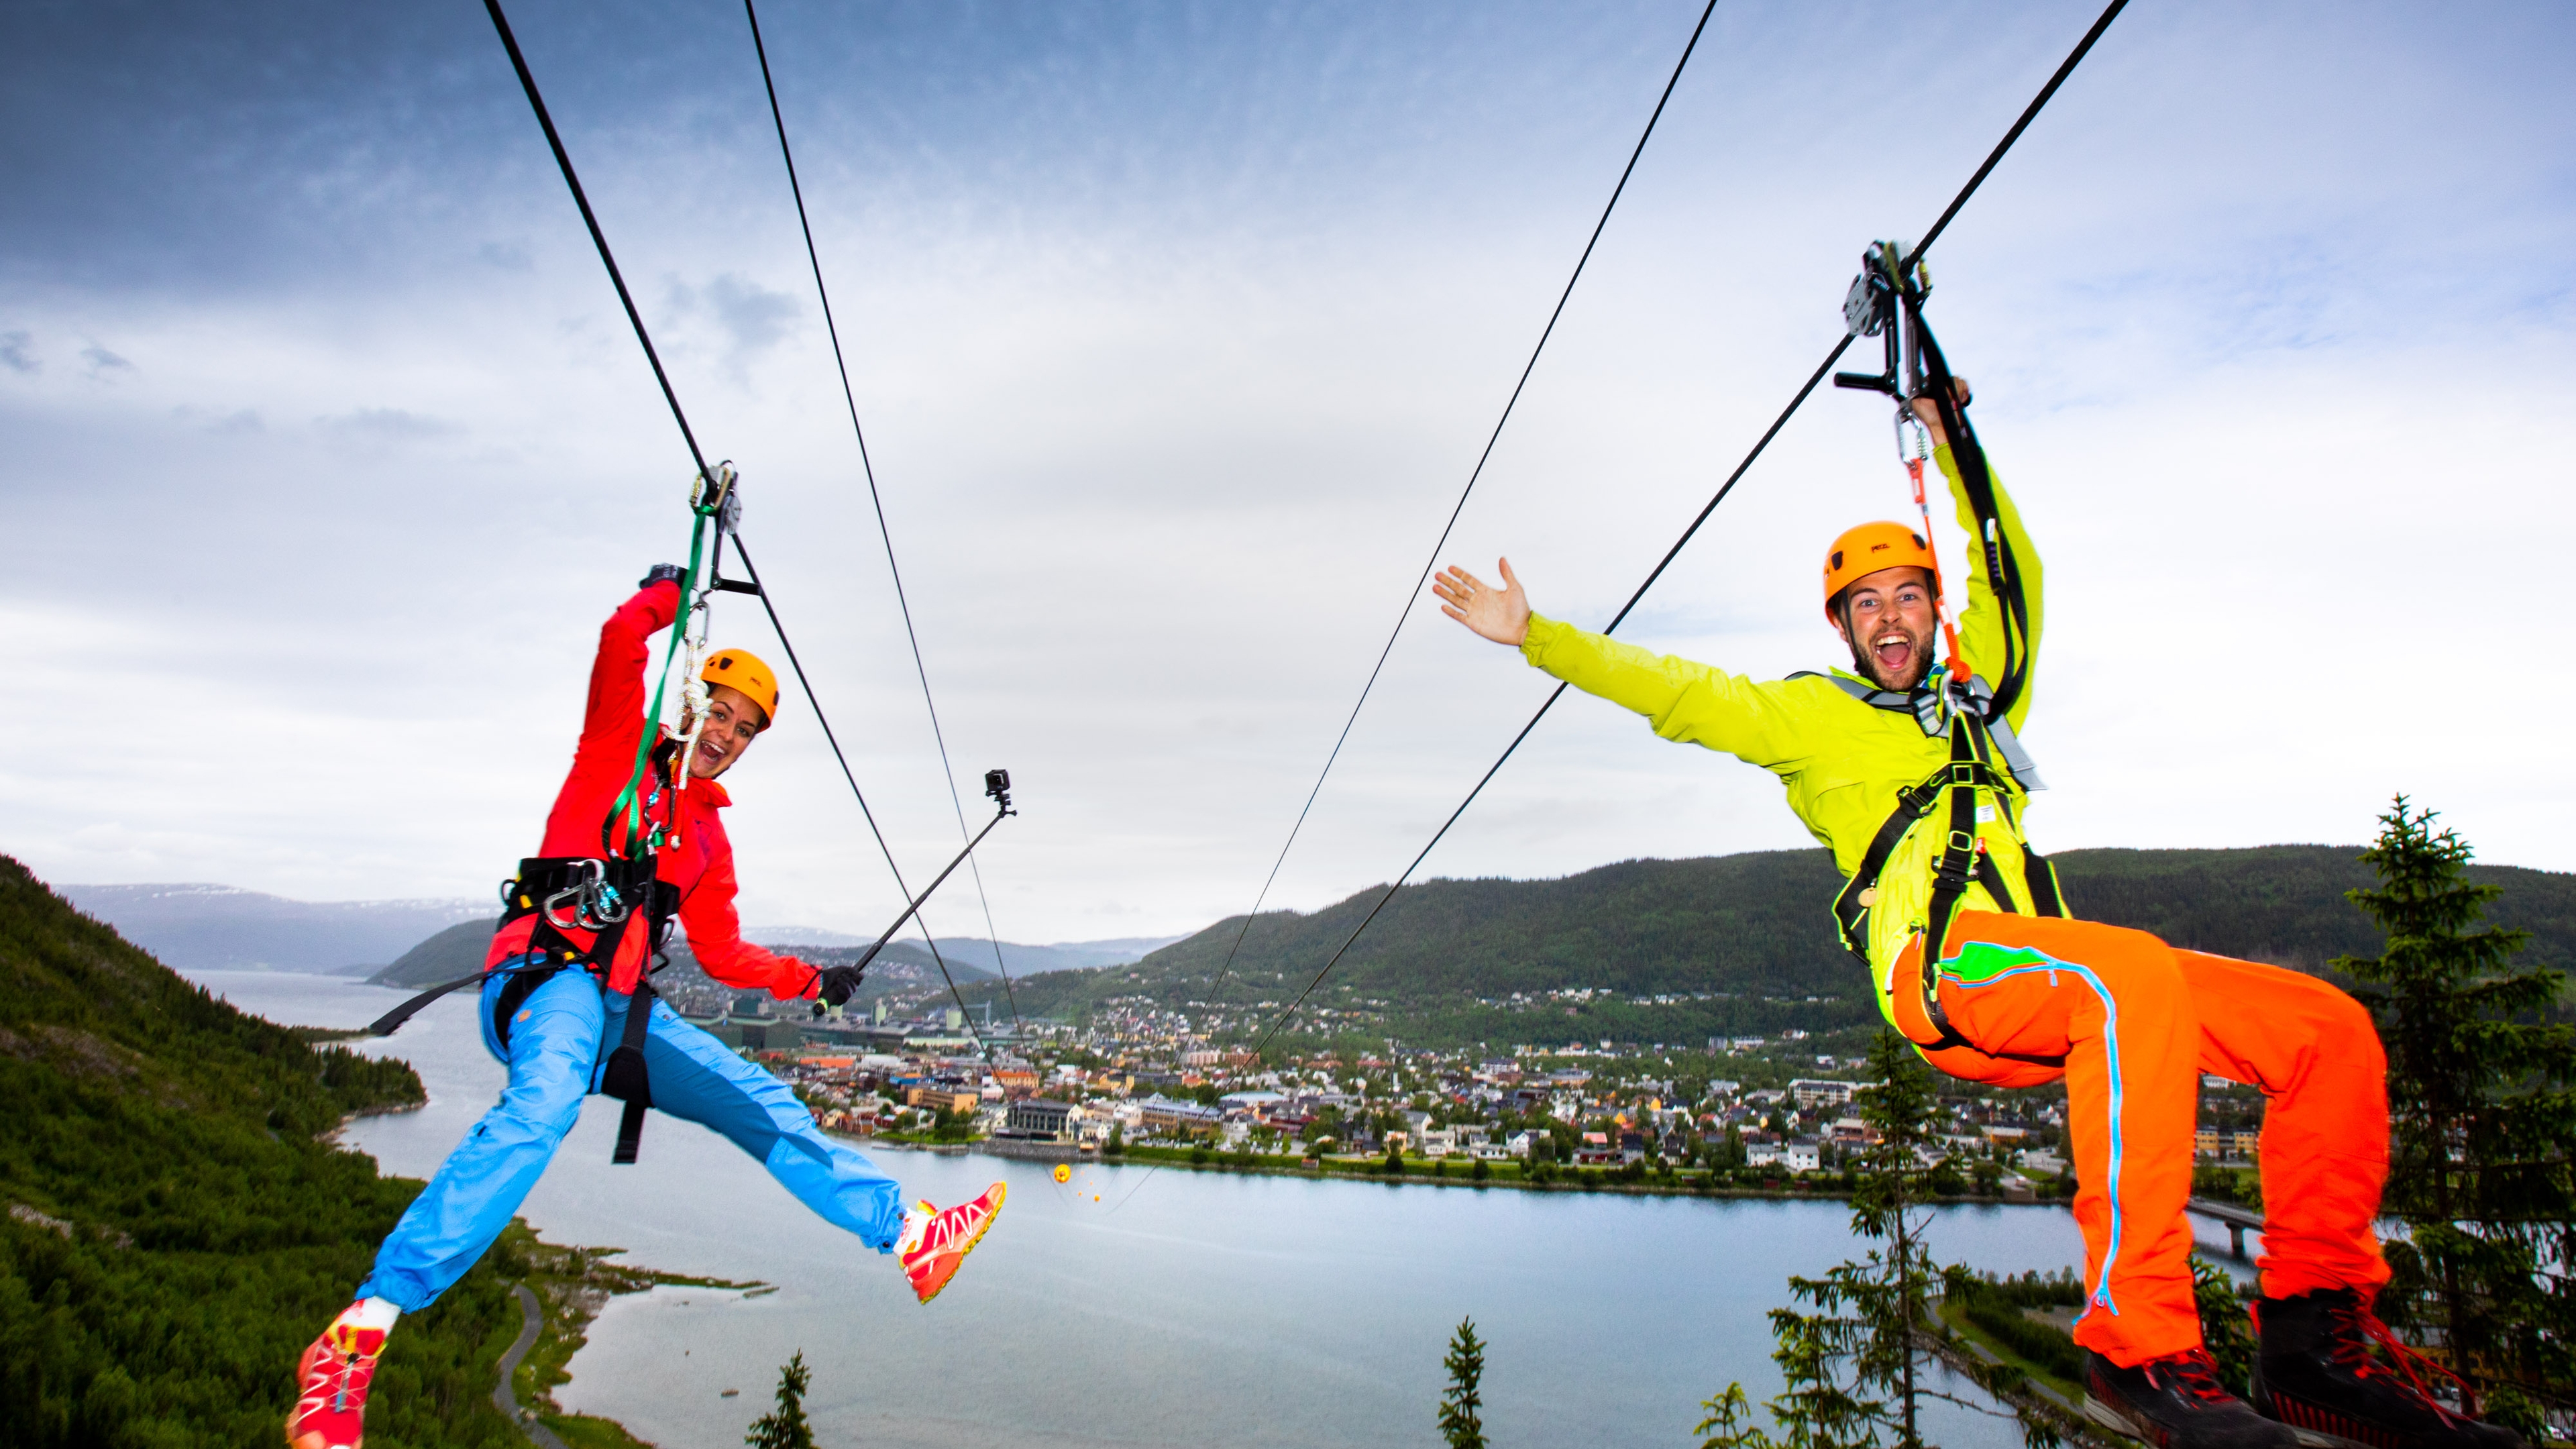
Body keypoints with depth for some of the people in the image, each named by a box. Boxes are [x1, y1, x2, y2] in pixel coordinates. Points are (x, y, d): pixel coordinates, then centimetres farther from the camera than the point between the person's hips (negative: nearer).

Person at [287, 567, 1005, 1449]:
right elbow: (622, 643, -10)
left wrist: (811, 981, 21)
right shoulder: (618, 747, 8)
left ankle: (908, 1235, 13)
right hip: (545, 971, -7)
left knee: (764, 1107, 5)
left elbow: (722, 954, 25)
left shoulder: (706, 835, 23)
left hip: (619, 1005, 7)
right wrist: (672, 595, 0)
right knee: (545, 1102, -38)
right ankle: (358, 1336, -43)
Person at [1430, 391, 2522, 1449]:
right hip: (1941, 968, -7)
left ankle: (2314, 1333, -3)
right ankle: (2137, 1345, -36)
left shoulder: (1974, 698, 30)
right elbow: (1670, 690, 10)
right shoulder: (1808, 715, 14)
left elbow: (2013, 577, 40)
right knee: (2136, 974, -37)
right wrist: (1533, 634, 7)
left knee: (2328, 1025, -8)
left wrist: (1954, 447, 39)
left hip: (2043, 983, 7)